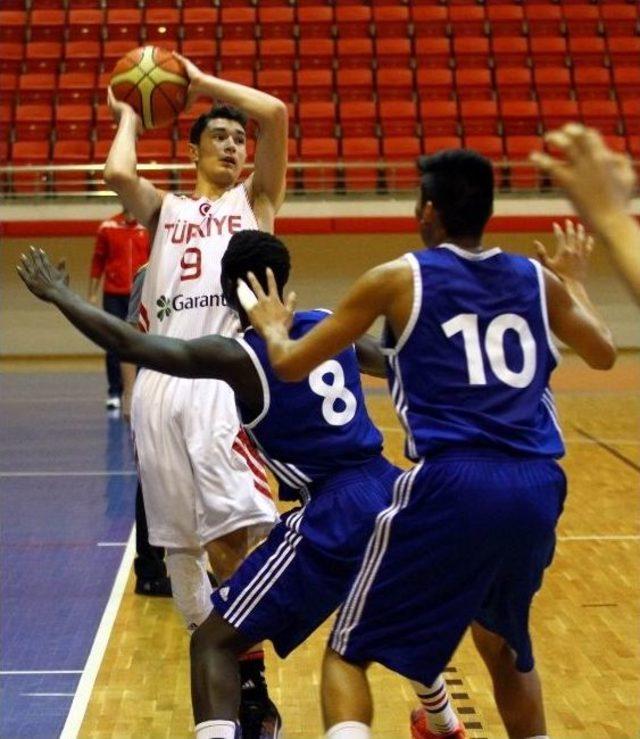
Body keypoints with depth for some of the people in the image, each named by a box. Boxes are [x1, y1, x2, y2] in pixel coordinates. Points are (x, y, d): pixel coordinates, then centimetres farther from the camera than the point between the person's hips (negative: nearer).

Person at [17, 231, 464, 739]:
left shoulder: (239, 357, -8)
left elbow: (129, 344, -10)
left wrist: (60, 296, 4)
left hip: (334, 516, -7)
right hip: (390, 496, 8)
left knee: (214, 642, -1)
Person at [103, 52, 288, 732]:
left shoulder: (255, 201, 18)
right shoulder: (164, 209, 22)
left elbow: (276, 112, 3)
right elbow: (118, 174, -1)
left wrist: (202, 81, 14)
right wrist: (129, 119, 16)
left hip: (225, 377, -3)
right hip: (160, 382, 3)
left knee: (232, 535, -16)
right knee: (177, 542, 7)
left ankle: (248, 679, -4)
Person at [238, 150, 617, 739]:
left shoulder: (398, 279, 5)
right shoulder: (538, 279, 15)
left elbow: (290, 364, 10)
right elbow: (604, 354, 33)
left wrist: (273, 325, 33)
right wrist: (574, 280, 50)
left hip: (452, 484, -4)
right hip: (537, 489, 5)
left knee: (348, 655, 8)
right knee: (504, 638, 32)